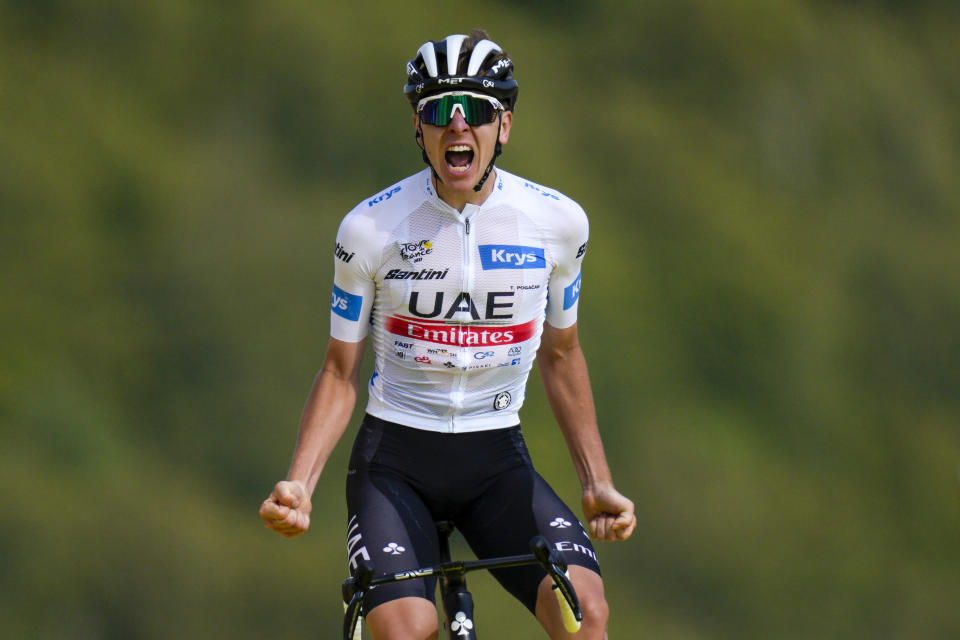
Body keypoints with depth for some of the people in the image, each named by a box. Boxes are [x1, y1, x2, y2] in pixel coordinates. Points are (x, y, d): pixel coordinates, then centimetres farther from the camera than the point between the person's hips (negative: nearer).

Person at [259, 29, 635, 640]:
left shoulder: (557, 221, -3)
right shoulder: (370, 228, -8)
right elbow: (340, 373, 0)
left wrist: (599, 482, 8)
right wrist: (298, 484, -14)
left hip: (496, 456, 2)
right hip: (396, 457, -2)